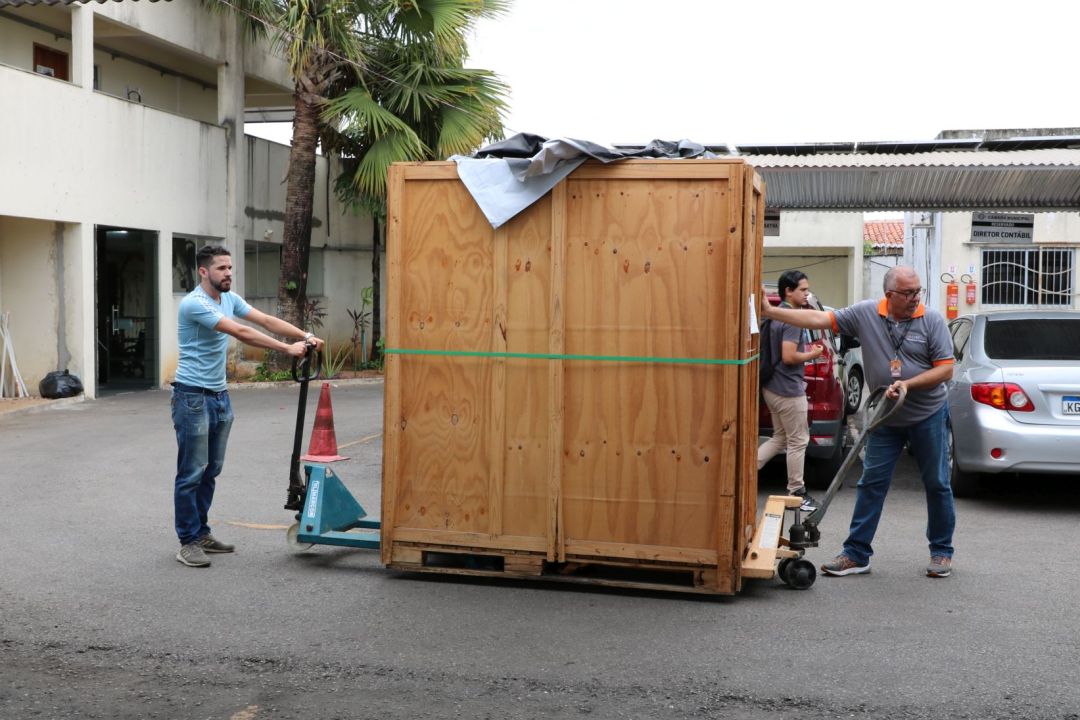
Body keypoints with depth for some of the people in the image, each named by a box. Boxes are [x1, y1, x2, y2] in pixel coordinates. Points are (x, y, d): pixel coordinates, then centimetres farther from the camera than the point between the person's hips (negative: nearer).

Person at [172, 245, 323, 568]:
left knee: (211, 470, 14)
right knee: (192, 472, -3)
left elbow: (267, 320, 4)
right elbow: (242, 333, -24)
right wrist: (287, 349, -25)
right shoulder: (194, 303, -19)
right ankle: (188, 542, 4)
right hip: (193, 396, -9)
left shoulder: (230, 299, 9)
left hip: (220, 395, 9)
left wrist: (306, 336, -8)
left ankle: (201, 533, 23)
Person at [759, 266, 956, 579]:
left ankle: (941, 552, 23)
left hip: (928, 417, -2)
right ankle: (856, 554, 9)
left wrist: (907, 384, -23)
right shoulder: (866, 313, -6)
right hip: (886, 419, 2)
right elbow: (820, 319, -9)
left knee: (937, 485, 7)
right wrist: (770, 311, -15)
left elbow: (946, 369, -10)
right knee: (871, 484, 3)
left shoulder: (933, 320, -10)